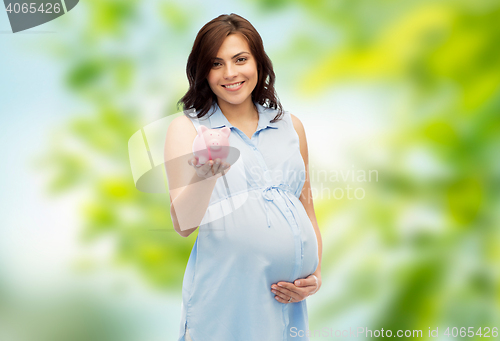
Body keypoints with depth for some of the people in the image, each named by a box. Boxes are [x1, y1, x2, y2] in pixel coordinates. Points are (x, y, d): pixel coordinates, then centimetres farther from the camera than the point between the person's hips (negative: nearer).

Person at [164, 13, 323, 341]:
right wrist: (206, 175, -30)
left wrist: (317, 275, 4)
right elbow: (183, 224, -12)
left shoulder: (291, 126, 11)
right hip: (224, 300, -3)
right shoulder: (186, 128, 0)